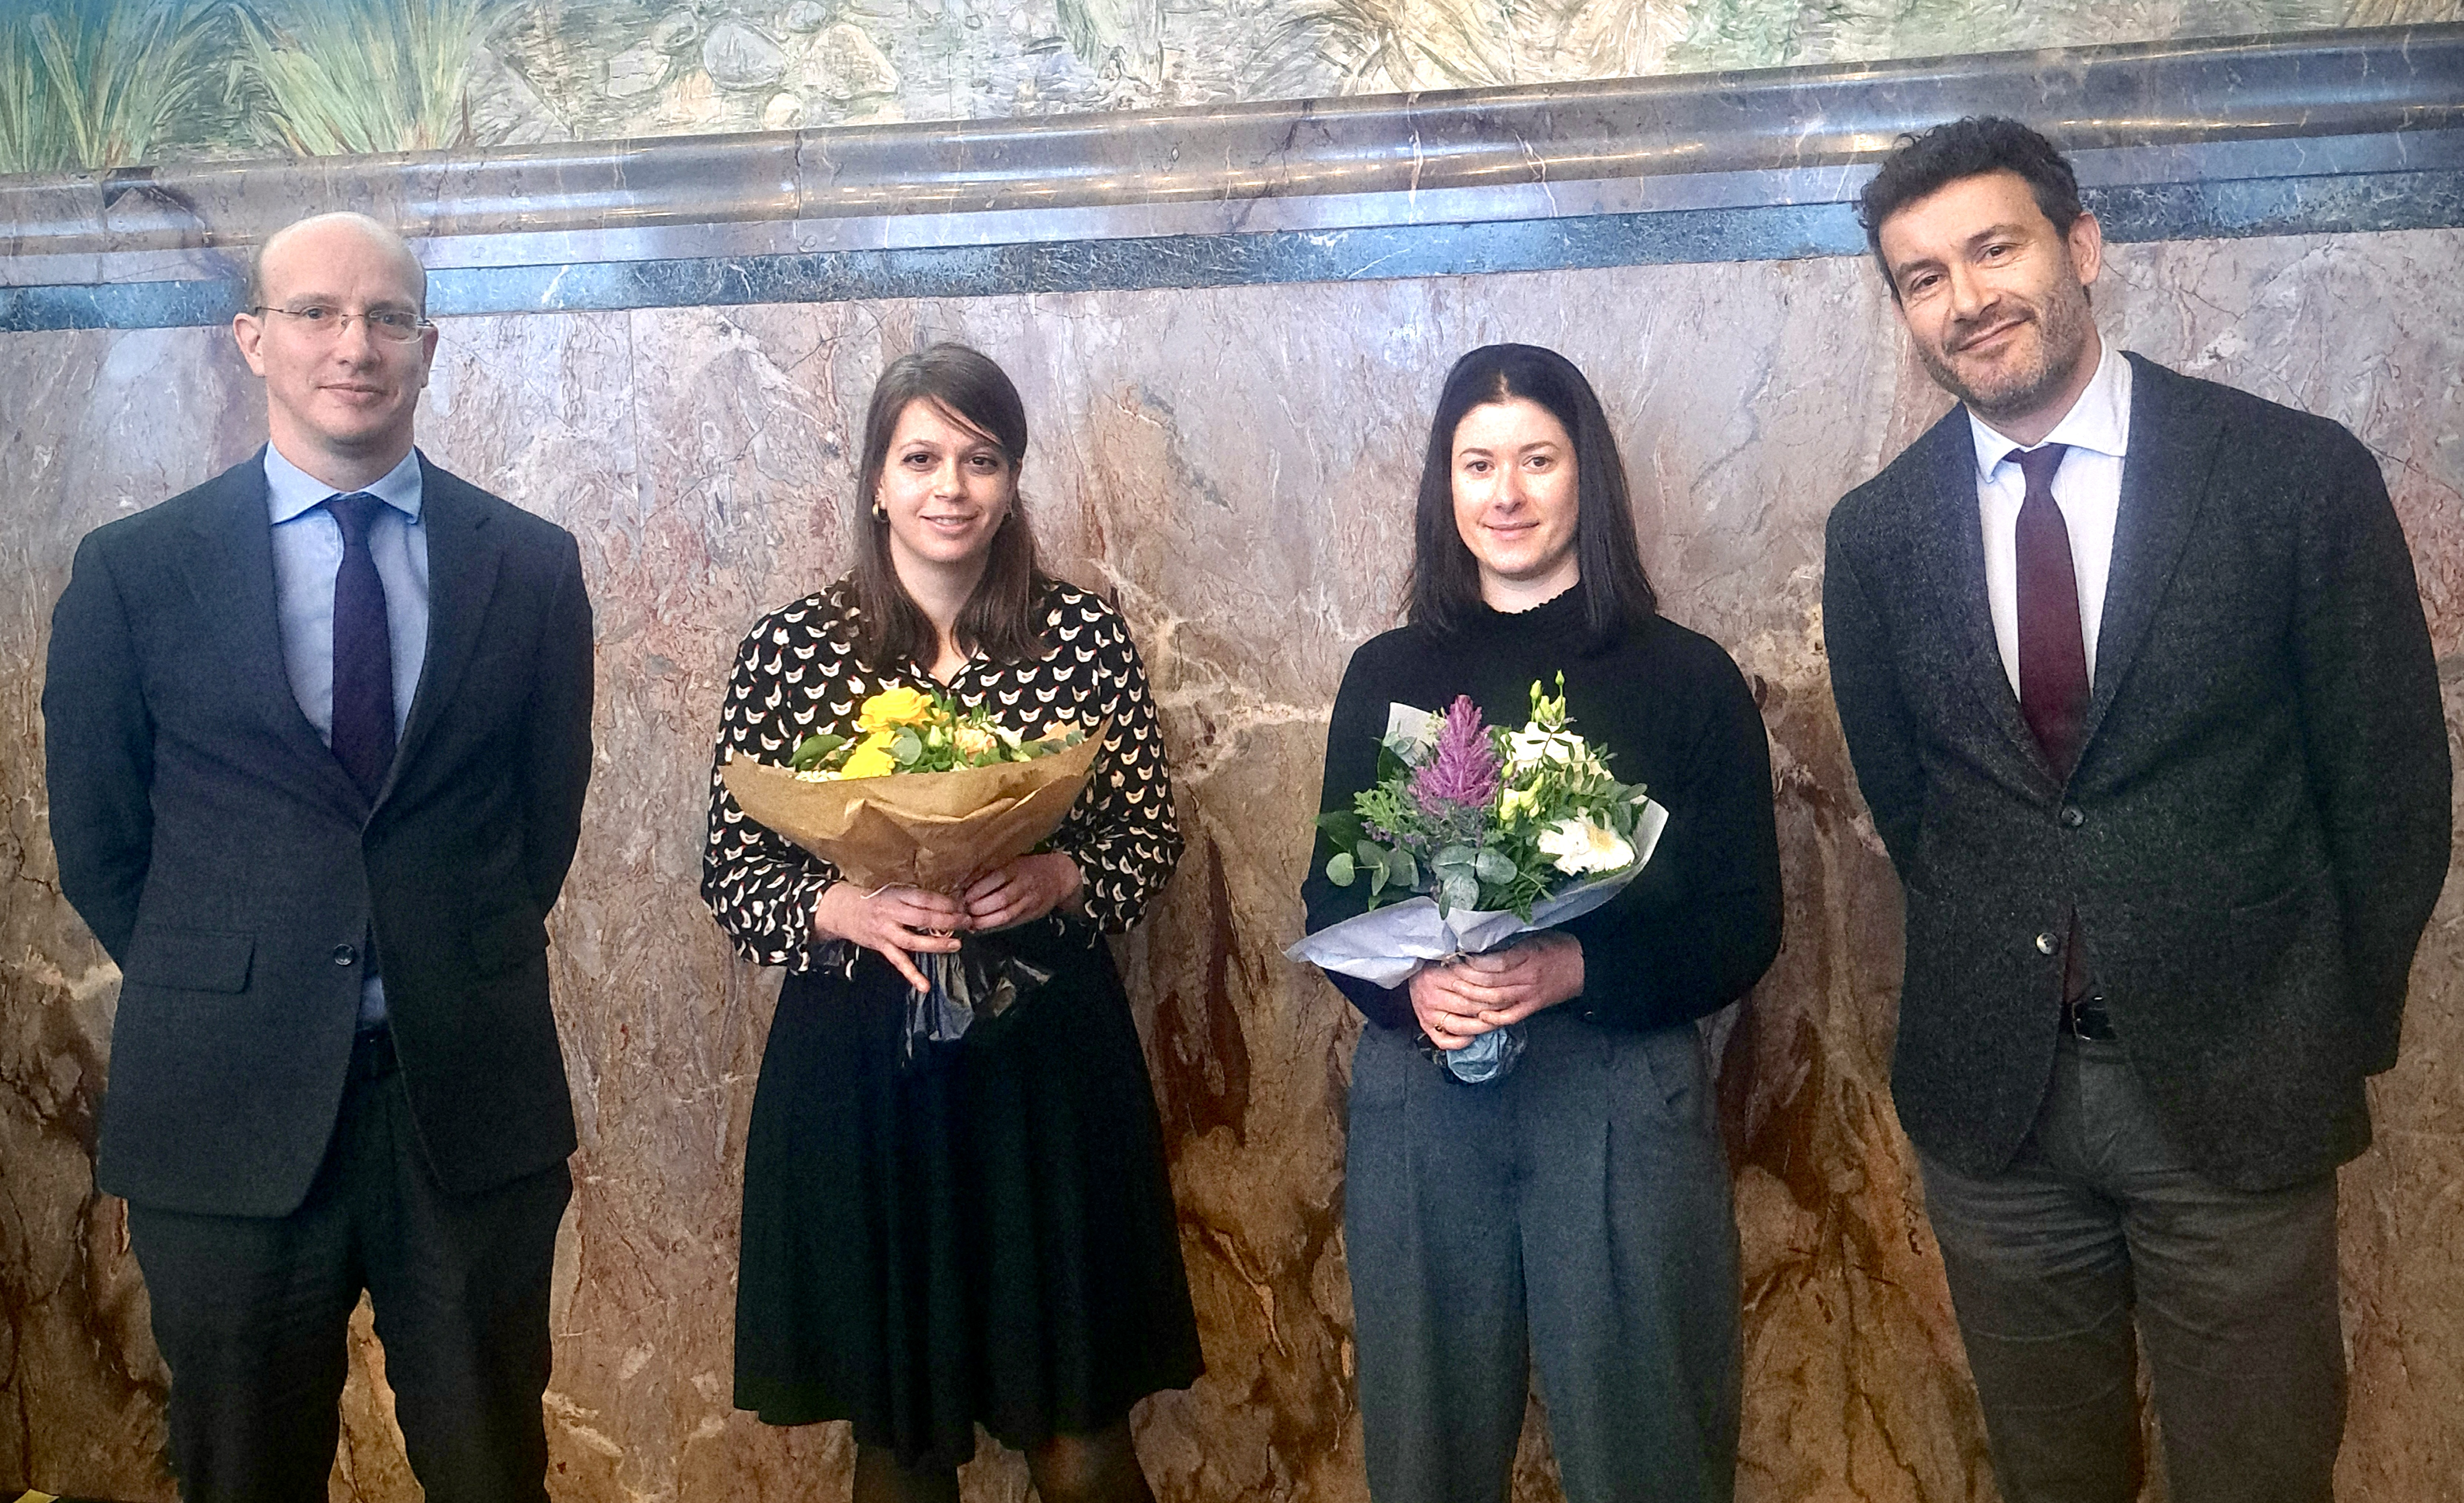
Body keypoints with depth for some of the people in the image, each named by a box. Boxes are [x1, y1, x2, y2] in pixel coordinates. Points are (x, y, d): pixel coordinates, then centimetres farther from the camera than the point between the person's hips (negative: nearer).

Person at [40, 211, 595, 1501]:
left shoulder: (530, 565, 2)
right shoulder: (132, 571, -1)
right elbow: (96, 840, 6)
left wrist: (460, 969, 6)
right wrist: (225, 993, 5)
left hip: (471, 1102, 1)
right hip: (228, 1109, 0)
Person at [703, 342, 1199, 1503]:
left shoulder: (1087, 638, 0)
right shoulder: (789, 649, -1)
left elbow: (1153, 838, 3)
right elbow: (732, 873, 0)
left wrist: (1056, 881, -17)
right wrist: (848, 910, -19)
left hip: (1047, 1056, 0)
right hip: (858, 1066, 0)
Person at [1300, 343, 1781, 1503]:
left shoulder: (1685, 677, -2)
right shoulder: (1387, 676, 5)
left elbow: (1743, 927, -3)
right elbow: (1330, 900, 7)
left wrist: (1574, 971, -19)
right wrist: (1411, 985, -14)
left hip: (1623, 1099, -2)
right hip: (1417, 1098, 2)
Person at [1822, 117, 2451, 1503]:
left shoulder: (2300, 475, -8)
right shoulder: (1878, 533, 0)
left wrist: (2339, 1032, 2)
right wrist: (1999, 974, 9)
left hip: (2237, 1086, -2)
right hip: (1987, 1090, 2)